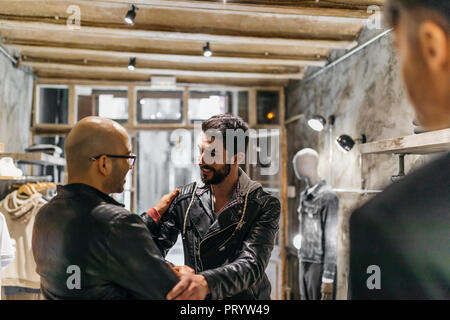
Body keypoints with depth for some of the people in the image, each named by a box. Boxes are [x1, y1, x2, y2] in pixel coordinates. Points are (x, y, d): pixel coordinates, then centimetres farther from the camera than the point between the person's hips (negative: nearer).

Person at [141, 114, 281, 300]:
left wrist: (206, 282, -45)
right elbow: (154, 248, -7)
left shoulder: (264, 206, -15)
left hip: (245, 297, -2)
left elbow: (252, 264, -27)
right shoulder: (184, 198, -6)